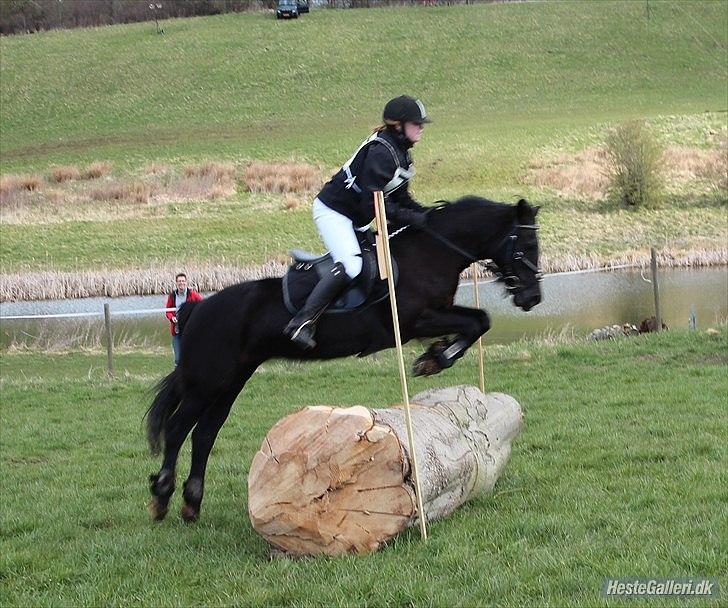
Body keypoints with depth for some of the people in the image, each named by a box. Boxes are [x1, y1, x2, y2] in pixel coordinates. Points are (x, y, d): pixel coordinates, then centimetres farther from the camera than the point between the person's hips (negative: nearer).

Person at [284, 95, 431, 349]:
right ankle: (302, 322, -25)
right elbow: (373, 203, -29)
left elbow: (401, 199, 13)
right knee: (350, 266, -26)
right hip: (332, 211, -11)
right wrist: (416, 219, -28)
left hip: (356, 218, 11)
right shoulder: (380, 152, -24)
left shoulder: (401, 154, 8)